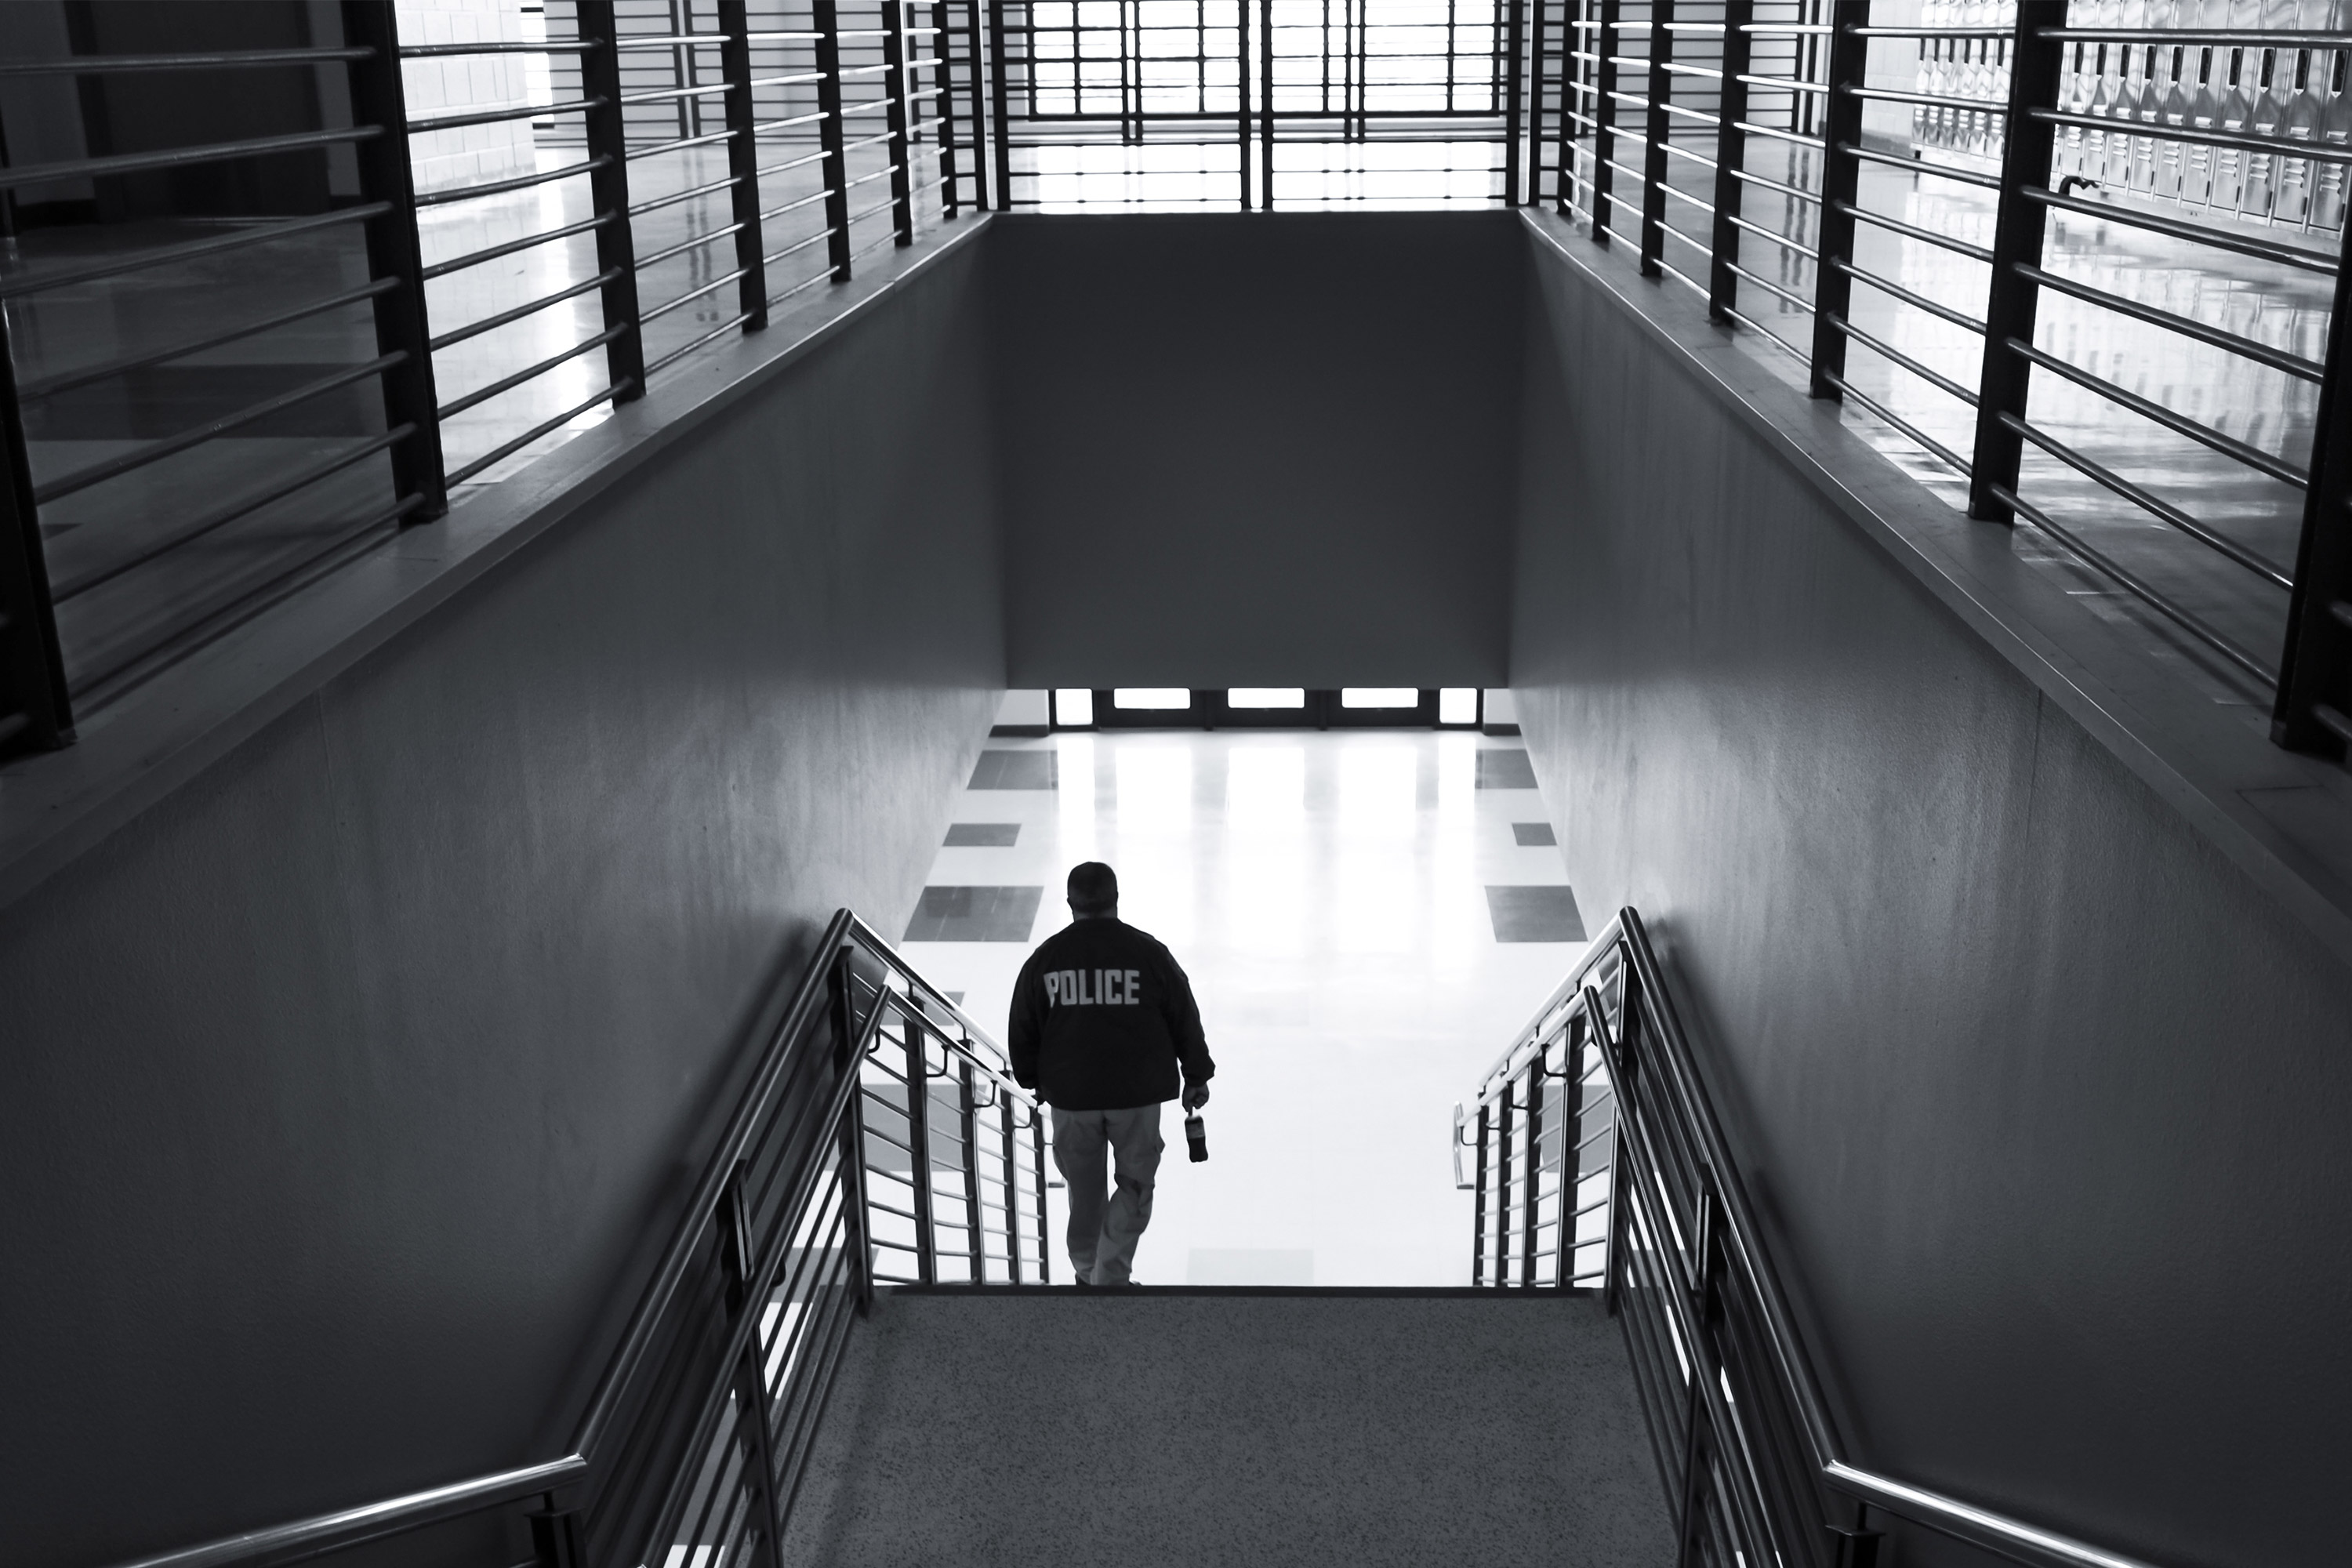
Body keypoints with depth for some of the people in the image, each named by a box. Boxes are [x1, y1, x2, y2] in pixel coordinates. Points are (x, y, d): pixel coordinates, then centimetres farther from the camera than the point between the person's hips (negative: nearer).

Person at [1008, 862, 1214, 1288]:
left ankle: (1088, 1272, 33)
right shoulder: (1149, 954, -7)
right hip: (1138, 1094, -2)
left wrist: (1033, 1080, 22)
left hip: (1070, 1095, 2)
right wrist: (1196, 1077, 14)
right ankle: (1111, 1277, 3)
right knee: (1135, 1186, 13)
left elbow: (1023, 1032, 6)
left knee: (1084, 1188, 19)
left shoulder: (1045, 958, -2)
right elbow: (1185, 1022, 1)